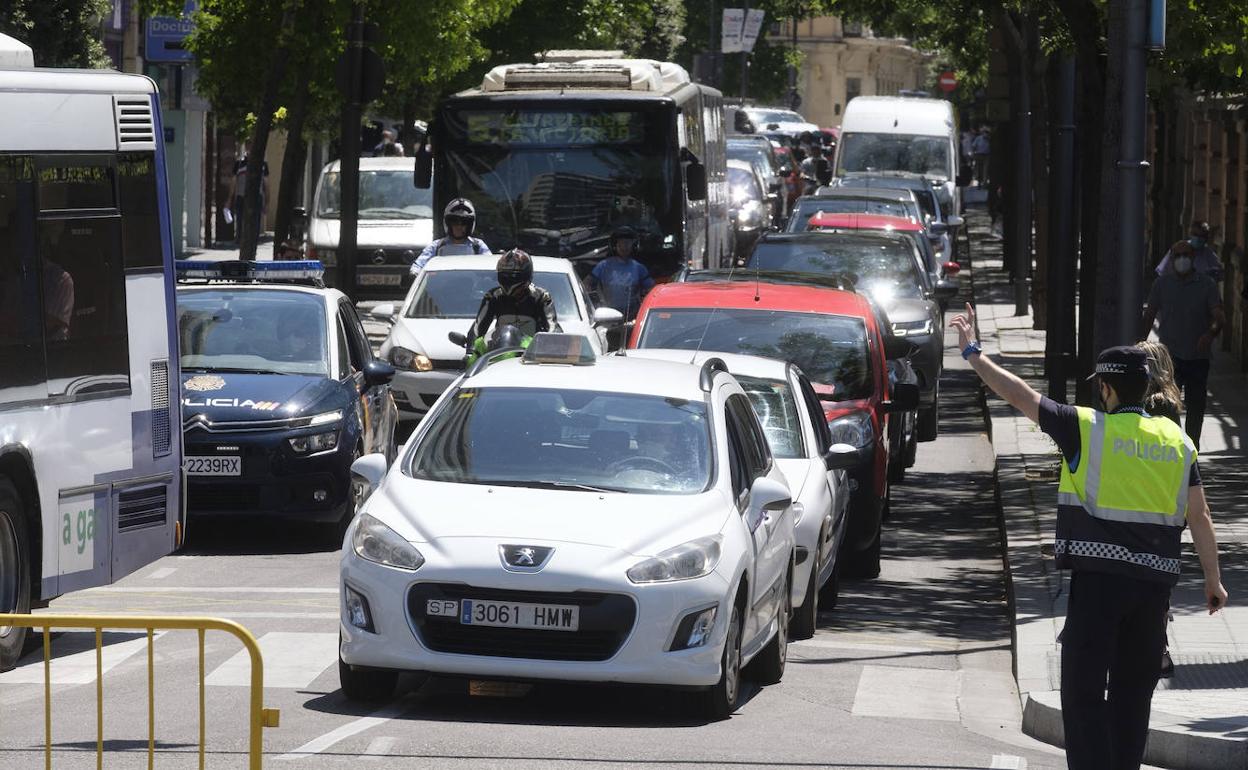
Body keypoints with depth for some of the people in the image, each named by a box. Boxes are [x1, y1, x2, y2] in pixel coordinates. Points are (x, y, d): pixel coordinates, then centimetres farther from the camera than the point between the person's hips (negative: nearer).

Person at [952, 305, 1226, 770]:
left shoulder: (1087, 429, -5)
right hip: (1156, 580, 5)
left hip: (1099, 577, -5)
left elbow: (1020, 396, -2)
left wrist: (973, 354, 8)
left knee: (1083, 688, -2)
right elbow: (1200, 517, 8)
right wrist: (1213, 579, 16)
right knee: (1134, 691, 13)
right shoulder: (1177, 441, 8)